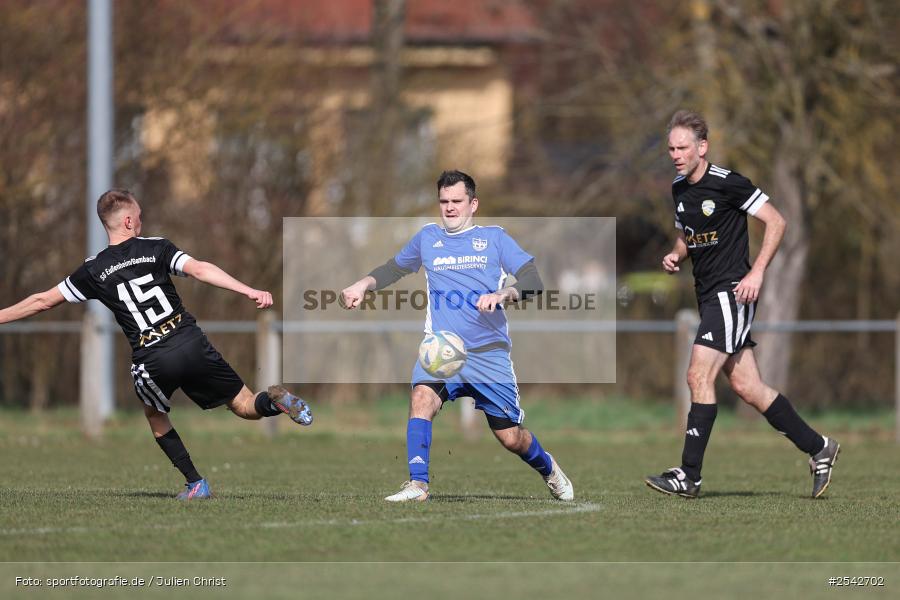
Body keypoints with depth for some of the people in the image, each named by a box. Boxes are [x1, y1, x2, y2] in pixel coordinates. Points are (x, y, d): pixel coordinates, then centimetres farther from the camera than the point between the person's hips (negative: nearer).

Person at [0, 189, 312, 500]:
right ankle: (275, 399, -23)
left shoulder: (93, 271, 7)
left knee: (155, 416, 30)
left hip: (152, 362, 0)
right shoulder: (157, 248, 5)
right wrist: (249, 291, -17)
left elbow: (43, 301, 13)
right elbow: (199, 270, -10)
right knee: (247, 407, 12)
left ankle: (196, 483, 21)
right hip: (191, 343, 0)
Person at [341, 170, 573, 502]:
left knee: (511, 437, 2)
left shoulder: (494, 238, 4)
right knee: (422, 397, -30)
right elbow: (395, 268, 29)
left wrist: (503, 294, -24)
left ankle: (548, 469, 34)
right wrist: (364, 284, 11)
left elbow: (533, 281, -4)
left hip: (489, 353, -2)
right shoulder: (428, 237, 13)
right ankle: (417, 485, -30)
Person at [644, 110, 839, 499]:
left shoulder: (726, 183, -12)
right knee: (746, 387, 7)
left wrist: (757, 272, -16)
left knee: (699, 376, -15)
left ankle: (689, 476, -14)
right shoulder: (679, 189, 12)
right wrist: (675, 256, 5)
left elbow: (776, 221, -10)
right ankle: (817, 448, 18)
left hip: (732, 291, -9)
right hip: (709, 295, 9)